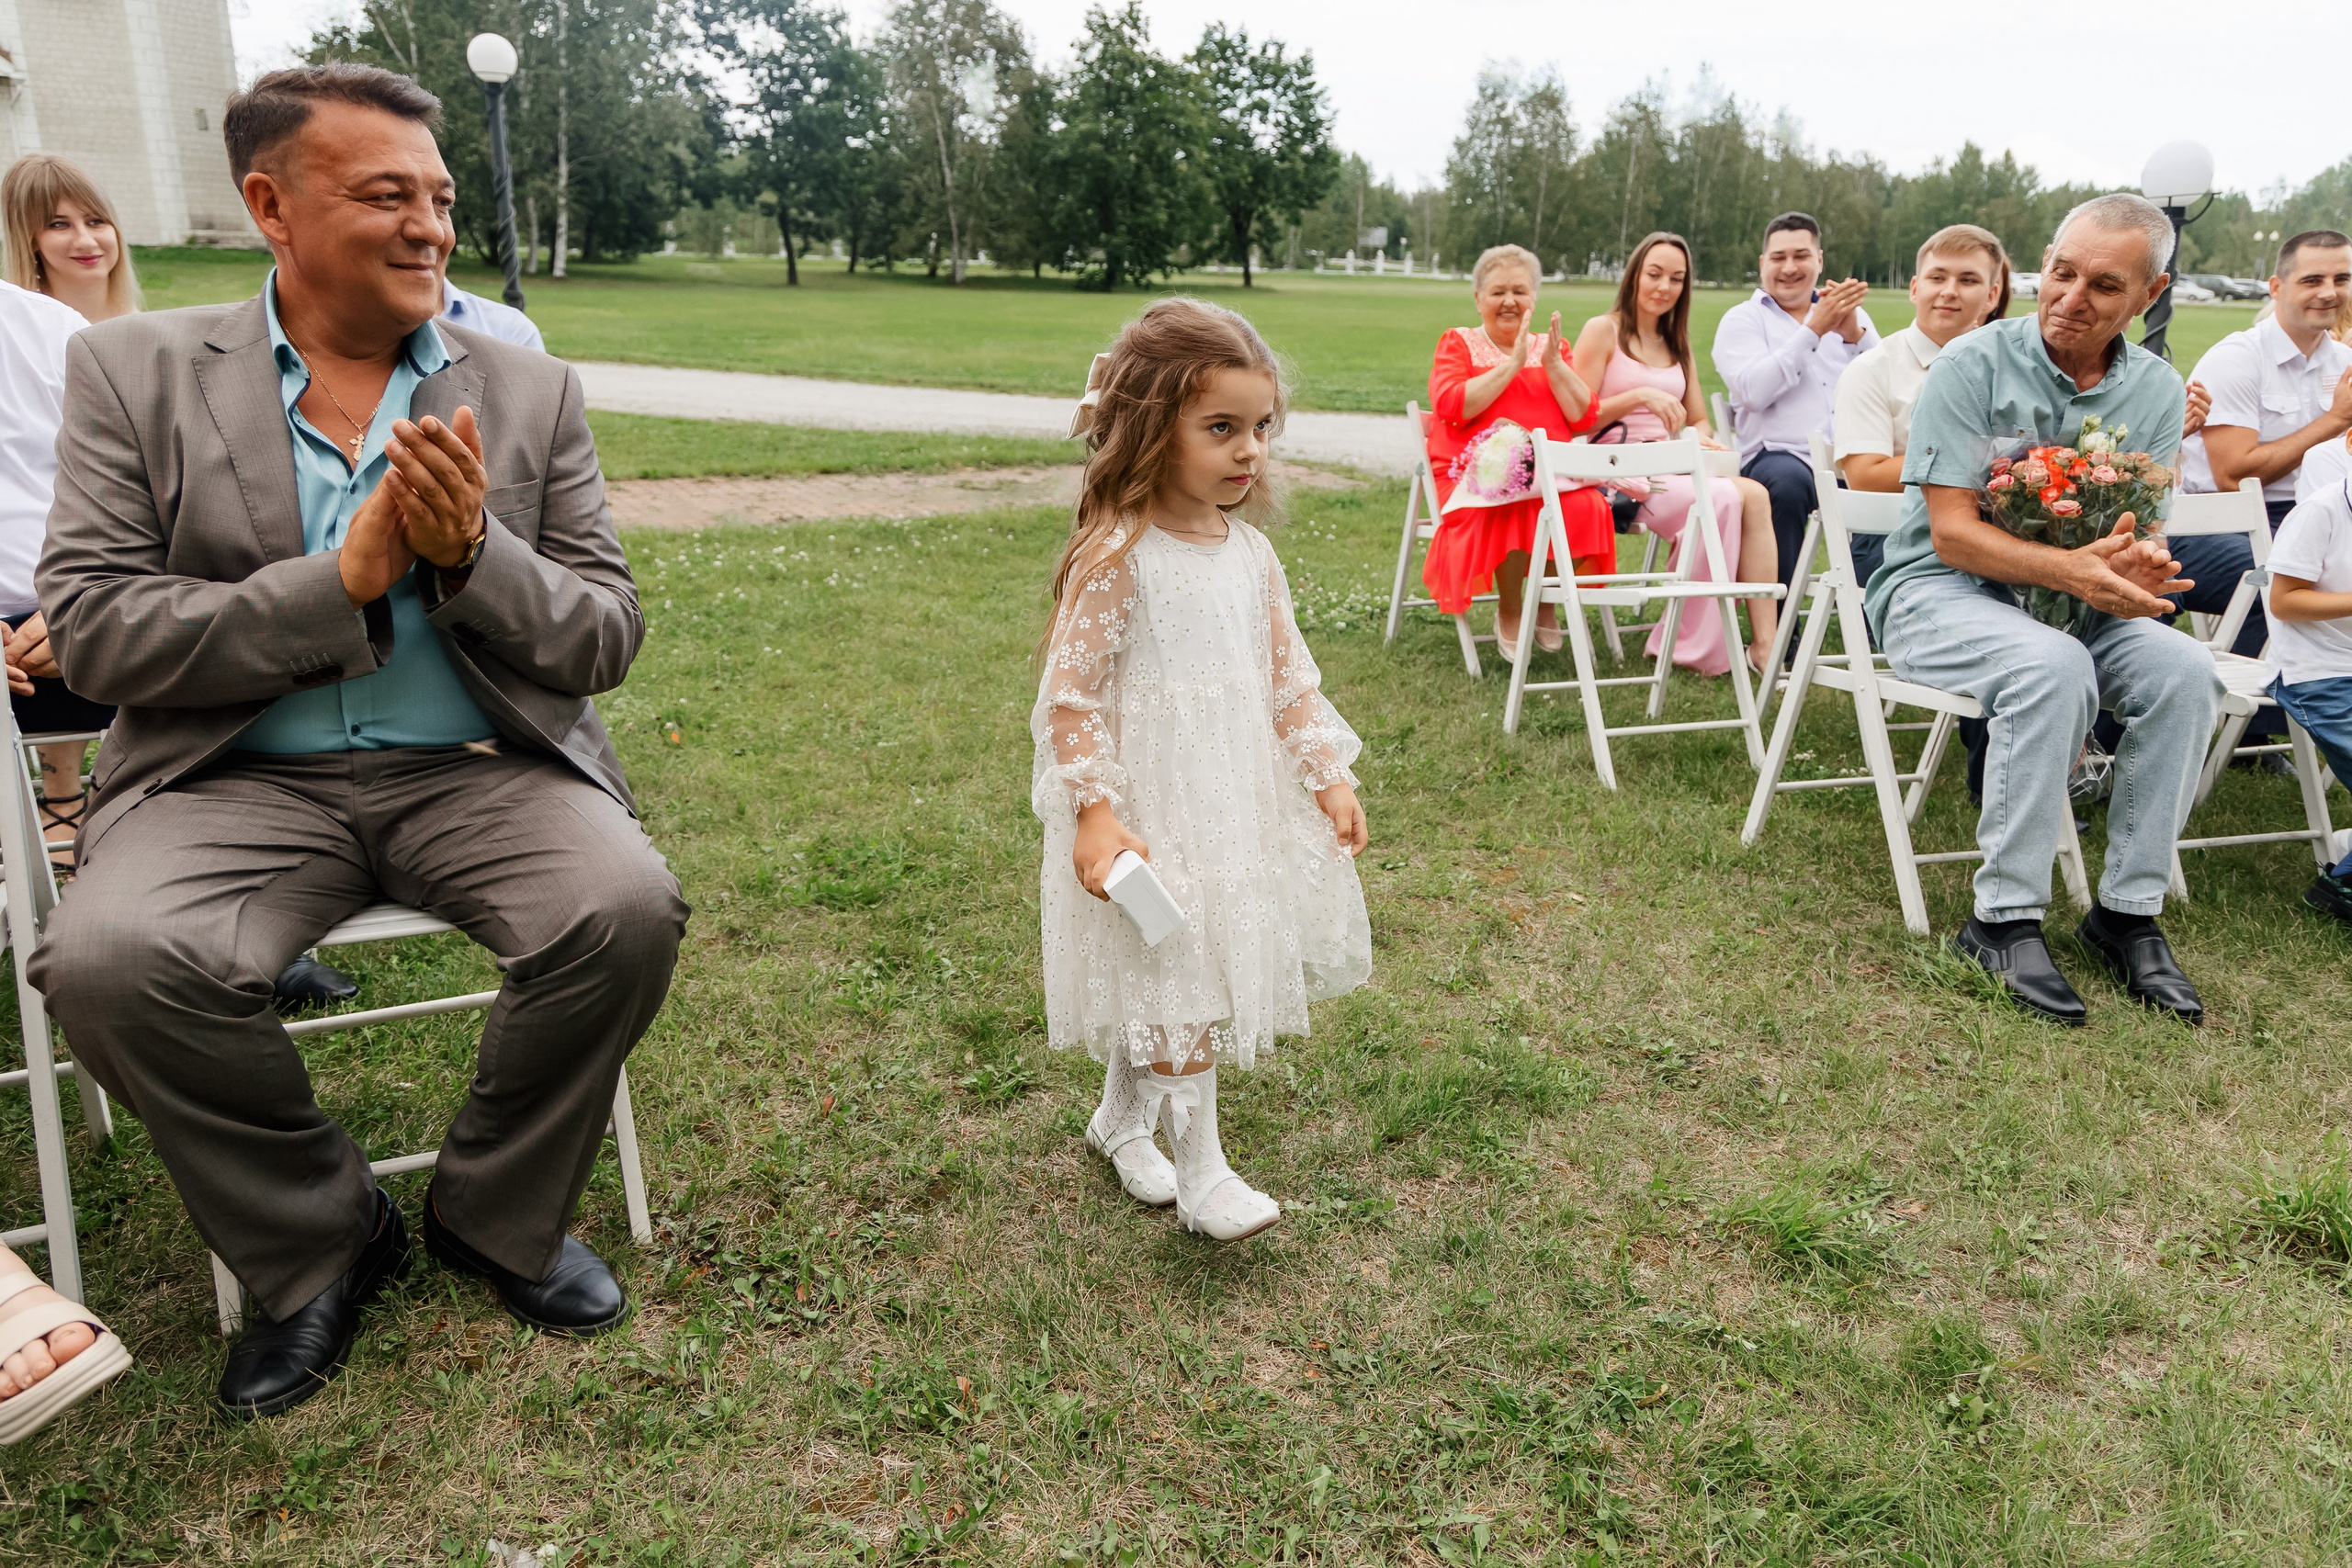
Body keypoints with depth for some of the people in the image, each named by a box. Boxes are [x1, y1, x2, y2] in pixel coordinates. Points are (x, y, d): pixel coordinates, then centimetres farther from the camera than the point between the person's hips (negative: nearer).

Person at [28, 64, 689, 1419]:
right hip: (240, 781, 0)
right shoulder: (137, 371, 5)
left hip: (480, 769, 1)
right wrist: (346, 579, -15)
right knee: (110, 959, -28)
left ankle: (497, 1213, 2)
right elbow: (88, 631, -4)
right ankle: (317, 1240, 1)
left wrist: (471, 553, -17)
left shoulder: (530, 392, 7)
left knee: (629, 909, -27)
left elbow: (606, 642, 3)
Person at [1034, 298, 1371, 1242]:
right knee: (1174, 978, 0)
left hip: (1239, 798, 7)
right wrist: (1095, 814, -23)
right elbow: (1072, 694, -17)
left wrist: (1329, 775, 5)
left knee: (1167, 982, 18)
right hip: (1151, 803, -7)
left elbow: (1288, 673, 9)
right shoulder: (1115, 555, -18)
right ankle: (1200, 1172, 14)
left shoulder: (1249, 550, 2)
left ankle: (1122, 1119, 39)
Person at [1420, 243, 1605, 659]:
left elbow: (1583, 418, 7)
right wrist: (1514, 363, -9)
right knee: (1514, 511, -36)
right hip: (1480, 474, -3)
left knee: (1588, 508, -29)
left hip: (1551, 473, 3)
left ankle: (1545, 599, -1)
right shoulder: (1458, 343, 12)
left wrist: (1552, 363, -3)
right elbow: (1452, 407, -9)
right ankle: (1509, 611, -9)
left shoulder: (1552, 347, 21)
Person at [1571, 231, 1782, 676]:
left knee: (1755, 495, -24)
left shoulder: (1677, 345, 24)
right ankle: (1695, 646, -22)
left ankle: (1765, 643, -31)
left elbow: (1699, 420, 21)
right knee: (1722, 497, -31)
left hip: (1673, 468, 6)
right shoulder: (1603, 330, 3)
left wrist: (1701, 439, -2)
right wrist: (1640, 396, -17)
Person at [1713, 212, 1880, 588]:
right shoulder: (1742, 320, 12)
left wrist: (1854, 333, -6)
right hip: (1778, 457, -3)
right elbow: (1754, 391, -8)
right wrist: (1814, 330, -9)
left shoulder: (1851, 313, 24)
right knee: (1788, 481, -38)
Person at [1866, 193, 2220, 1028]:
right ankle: (2004, 919, -24)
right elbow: (1952, 533, -17)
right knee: (2054, 668, -35)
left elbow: (2139, 536, 5)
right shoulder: (1974, 365, -11)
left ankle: (2129, 910, -10)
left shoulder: (2157, 390, 5)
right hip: (1936, 588, -5)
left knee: (2184, 670, -23)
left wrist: (2139, 563, -21)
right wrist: (2071, 568, -32)